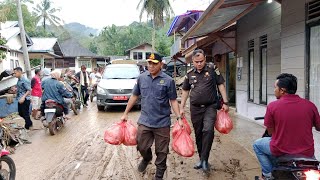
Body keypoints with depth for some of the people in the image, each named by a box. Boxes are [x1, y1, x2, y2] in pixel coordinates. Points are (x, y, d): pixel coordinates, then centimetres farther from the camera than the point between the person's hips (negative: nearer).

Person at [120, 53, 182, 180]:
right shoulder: (141, 78, 3)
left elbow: (173, 100, -3)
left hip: (162, 123, -2)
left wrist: (179, 118, -10)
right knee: (142, 147, 12)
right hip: (144, 121, 3)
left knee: (161, 151, 8)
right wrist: (126, 113, 13)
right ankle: (147, 158, 47)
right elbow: (134, 96, 11)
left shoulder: (168, 80, -6)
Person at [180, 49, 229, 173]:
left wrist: (225, 102, -5)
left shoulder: (212, 69, -1)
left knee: (208, 130, -22)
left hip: (210, 107, -3)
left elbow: (221, 85, 1)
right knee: (198, 134, 10)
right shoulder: (190, 74, 7)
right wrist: (182, 108, 11)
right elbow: (185, 91, 14)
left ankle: (204, 159, -10)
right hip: (195, 108, 3)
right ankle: (201, 159, 25)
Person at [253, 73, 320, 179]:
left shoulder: (272, 106, -14)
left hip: (280, 152, -3)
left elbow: (270, 132, -4)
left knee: (257, 145, 22)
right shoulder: (310, 105, -7)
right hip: (306, 154, 3)